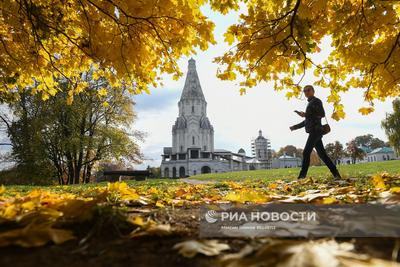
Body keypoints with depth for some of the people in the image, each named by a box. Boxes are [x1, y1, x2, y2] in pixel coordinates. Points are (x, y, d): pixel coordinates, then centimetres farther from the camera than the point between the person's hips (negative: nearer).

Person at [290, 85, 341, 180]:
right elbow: (307, 121, 27)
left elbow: (322, 114, -15)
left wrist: (306, 114, -20)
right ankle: (336, 174, 13)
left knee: (306, 152, -16)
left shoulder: (316, 101, -1)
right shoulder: (310, 103, 25)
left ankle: (302, 175, -19)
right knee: (322, 154, 9)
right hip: (314, 131, 10)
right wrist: (295, 127, 22)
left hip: (315, 130, -10)